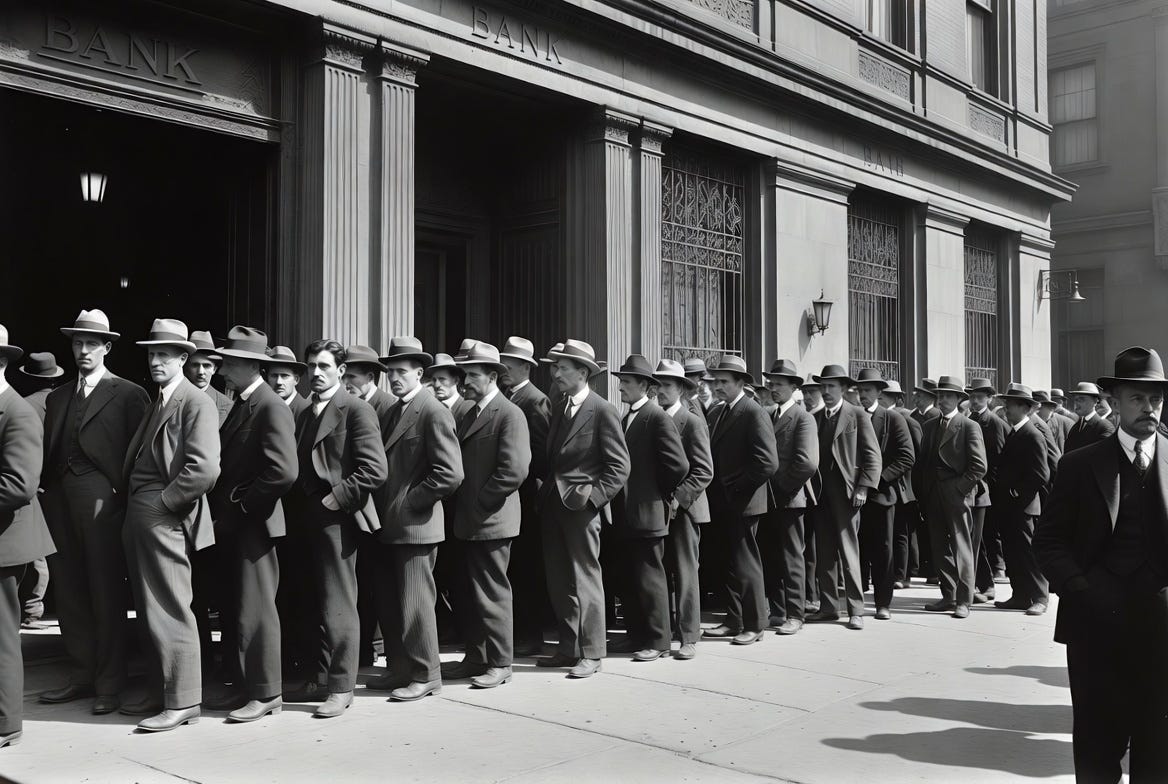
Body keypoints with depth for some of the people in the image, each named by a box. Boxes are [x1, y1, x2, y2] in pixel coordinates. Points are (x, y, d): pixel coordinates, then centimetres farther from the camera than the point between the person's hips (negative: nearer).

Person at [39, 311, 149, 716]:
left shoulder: (129, 395, -1)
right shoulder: (57, 397, 18)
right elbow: (46, 452, 15)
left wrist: (124, 496, -11)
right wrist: (44, 489, 2)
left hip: (102, 499, -6)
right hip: (59, 499, 6)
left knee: (106, 594, -2)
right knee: (68, 592, 11)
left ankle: (109, 684, 6)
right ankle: (82, 676, 22)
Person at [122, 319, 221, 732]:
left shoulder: (197, 403, -10)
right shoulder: (156, 402, 18)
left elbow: (205, 468, -21)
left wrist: (163, 503, -15)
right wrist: (133, 504, 11)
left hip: (165, 519, -9)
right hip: (139, 518, 9)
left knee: (169, 611, -7)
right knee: (150, 609, 16)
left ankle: (182, 701, 1)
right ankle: (161, 689, 28)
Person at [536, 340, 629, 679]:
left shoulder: (602, 411, -9)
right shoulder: (559, 408, 13)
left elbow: (619, 466, -10)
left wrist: (594, 496, -17)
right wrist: (547, 491, 9)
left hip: (581, 506, -7)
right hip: (553, 505, 7)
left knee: (585, 580, -1)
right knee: (559, 581, 12)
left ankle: (591, 654, 9)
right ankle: (568, 648, 23)